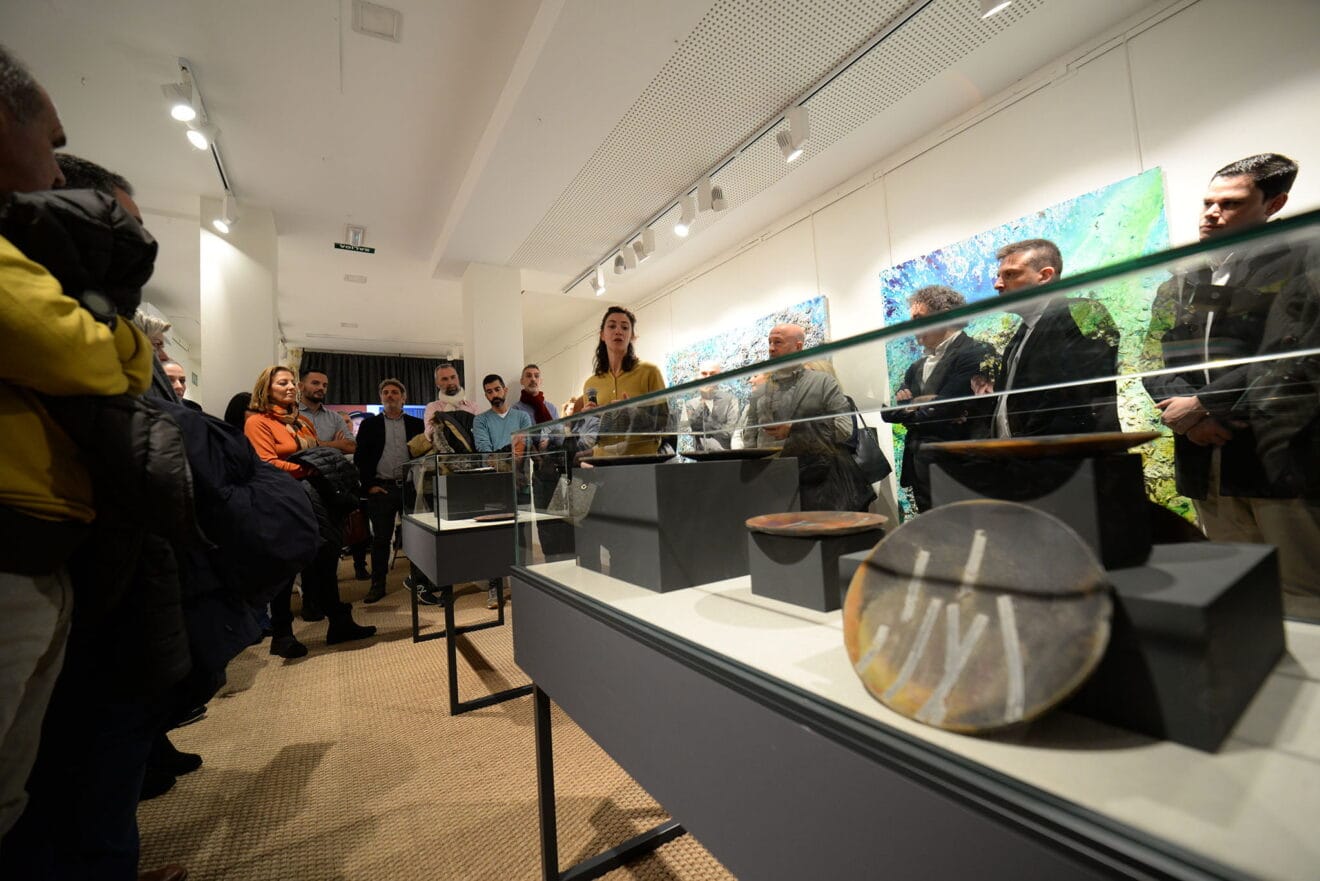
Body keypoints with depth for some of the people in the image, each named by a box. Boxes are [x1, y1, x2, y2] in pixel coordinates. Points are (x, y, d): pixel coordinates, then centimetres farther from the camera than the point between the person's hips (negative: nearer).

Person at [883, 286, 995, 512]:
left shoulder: (976, 354, -8)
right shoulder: (918, 366, 16)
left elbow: (941, 411, -17)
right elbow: (889, 412, 5)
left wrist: (909, 408, 0)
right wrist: (922, 404, -11)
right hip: (920, 470, 7)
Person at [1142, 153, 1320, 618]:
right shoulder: (1175, 286, 15)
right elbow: (1153, 363, 5)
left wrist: (1203, 404, -13)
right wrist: (1187, 415, -12)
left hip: (1281, 454, -4)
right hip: (1206, 459, 4)